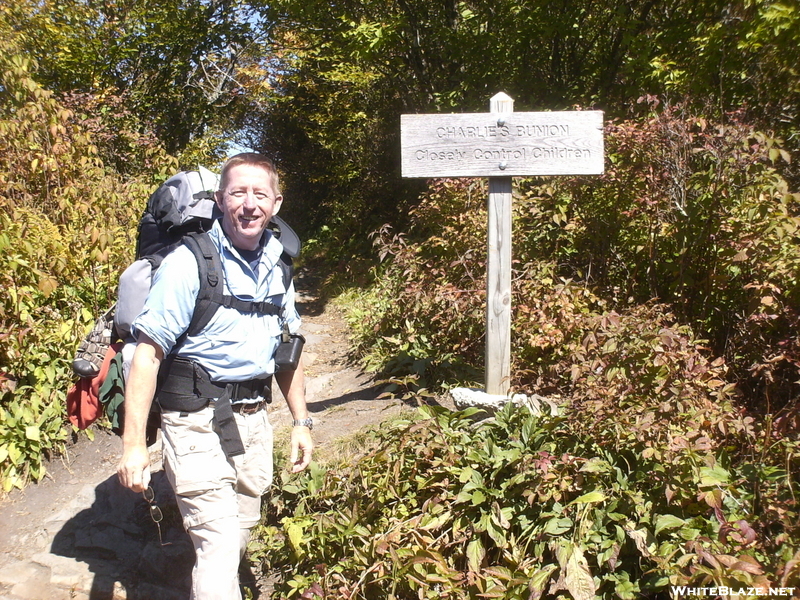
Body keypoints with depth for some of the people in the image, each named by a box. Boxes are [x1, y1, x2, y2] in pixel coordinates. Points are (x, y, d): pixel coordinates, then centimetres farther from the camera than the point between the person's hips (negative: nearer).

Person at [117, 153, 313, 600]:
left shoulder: (276, 265, 5)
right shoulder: (188, 264, -15)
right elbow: (148, 353, -16)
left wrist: (301, 422, 12)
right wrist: (134, 444, -19)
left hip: (253, 418, 7)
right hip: (199, 423, -6)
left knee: (242, 533, 19)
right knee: (218, 542, -9)